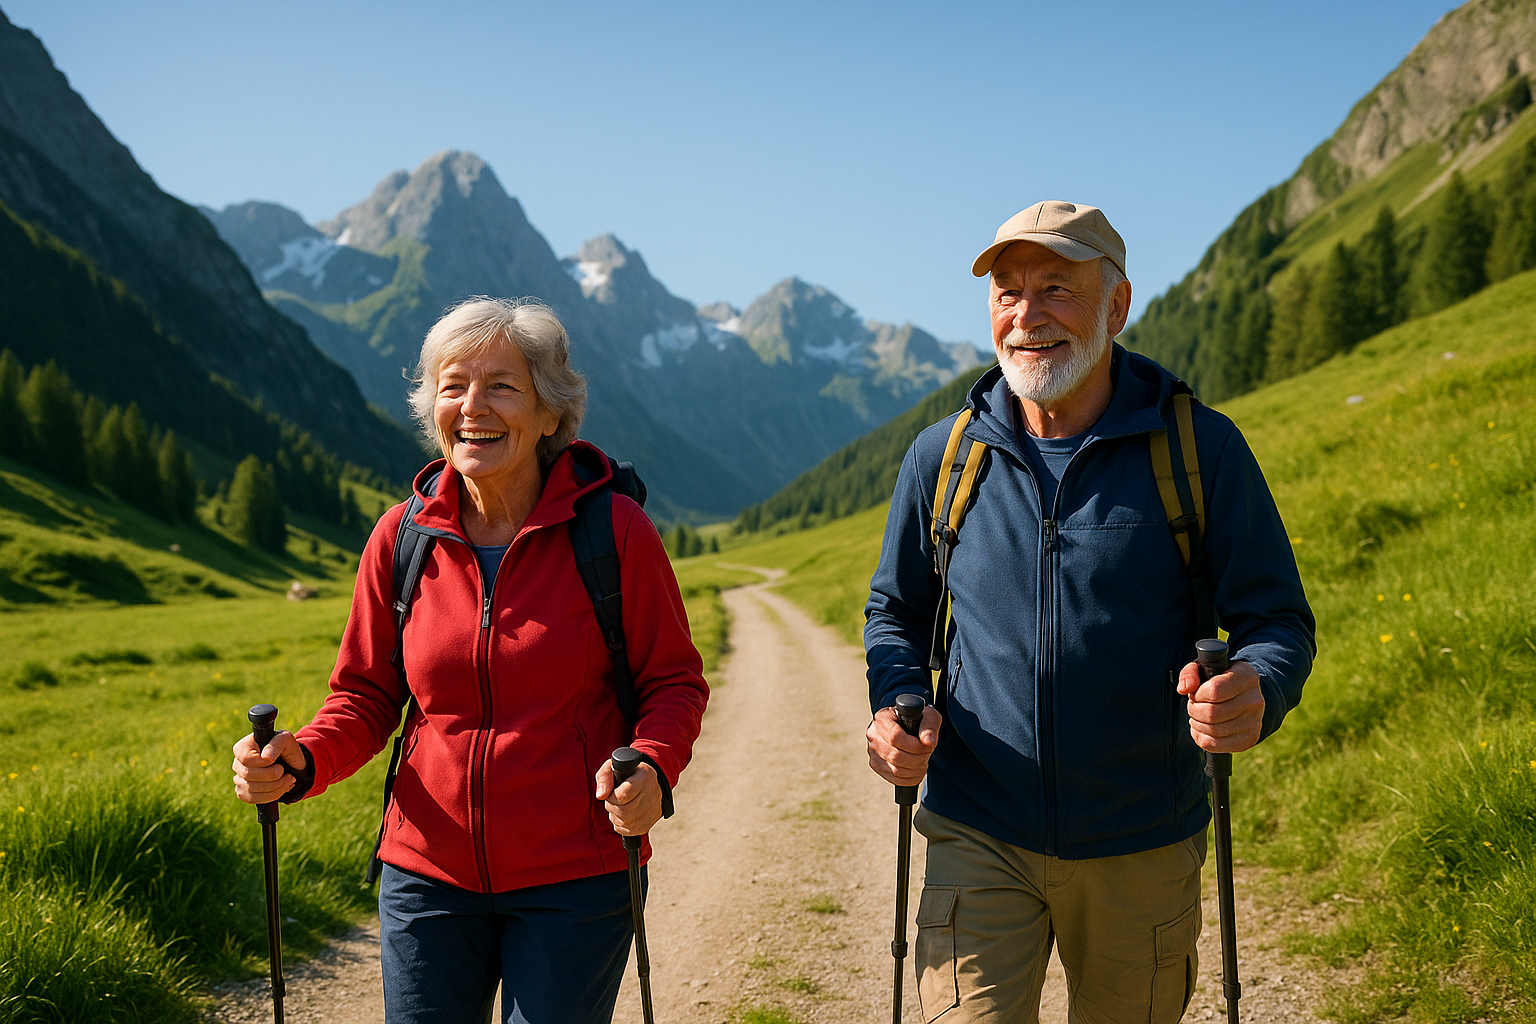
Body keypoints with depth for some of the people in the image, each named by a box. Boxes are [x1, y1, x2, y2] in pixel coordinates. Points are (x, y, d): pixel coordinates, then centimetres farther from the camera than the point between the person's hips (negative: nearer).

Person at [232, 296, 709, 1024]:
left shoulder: (613, 529, -9)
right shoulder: (401, 539, -1)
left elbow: (674, 680, -2)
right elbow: (366, 695, 8)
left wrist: (653, 766, -22)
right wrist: (302, 762, -12)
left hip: (573, 882, -2)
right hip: (429, 874, 3)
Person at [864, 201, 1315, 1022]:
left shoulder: (1201, 448, -6)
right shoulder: (941, 456, 0)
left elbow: (1277, 618, -2)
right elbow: (896, 610, 13)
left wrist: (1256, 693, -26)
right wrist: (895, 705, -8)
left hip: (1143, 852, 0)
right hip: (978, 840, 1)